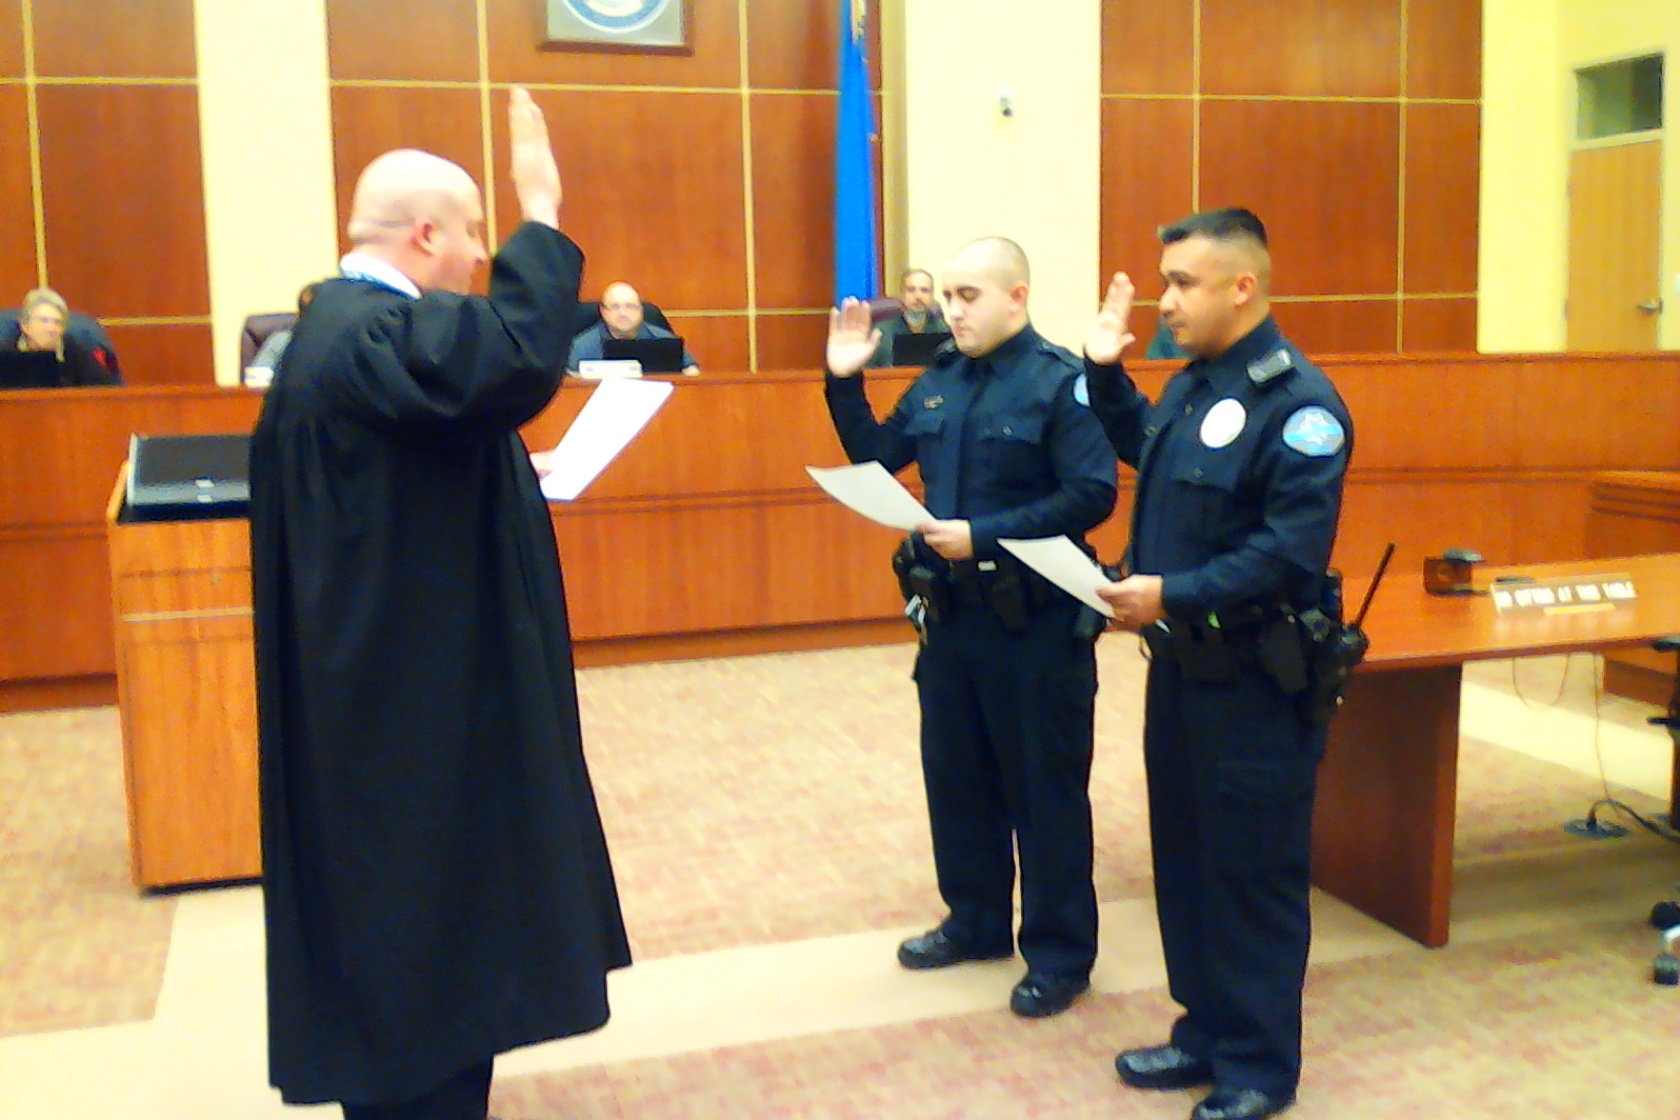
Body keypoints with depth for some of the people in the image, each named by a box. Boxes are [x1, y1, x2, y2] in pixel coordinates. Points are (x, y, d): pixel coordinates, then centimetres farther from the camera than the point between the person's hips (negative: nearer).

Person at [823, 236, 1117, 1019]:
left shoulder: (1060, 381, -13)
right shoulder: (939, 380, 8)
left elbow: (1092, 494, -20)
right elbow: (878, 458, 15)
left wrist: (984, 535, -23)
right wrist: (844, 382, 2)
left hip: (1034, 621, -7)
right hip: (950, 613, 7)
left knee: (1044, 788, 4)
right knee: (956, 777, 16)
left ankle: (1060, 954, 17)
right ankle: (976, 921, 34)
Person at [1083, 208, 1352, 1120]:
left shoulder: (1298, 403, -18)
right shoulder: (1192, 384, 10)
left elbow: (1292, 553, -25)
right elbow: (1140, 446, 31)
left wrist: (1175, 594, -28)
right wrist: (1103, 370, 18)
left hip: (1252, 680, -8)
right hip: (1179, 665, 9)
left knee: (1252, 875, 4)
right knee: (1183, 858, 17)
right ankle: (1206, 1030, 33)